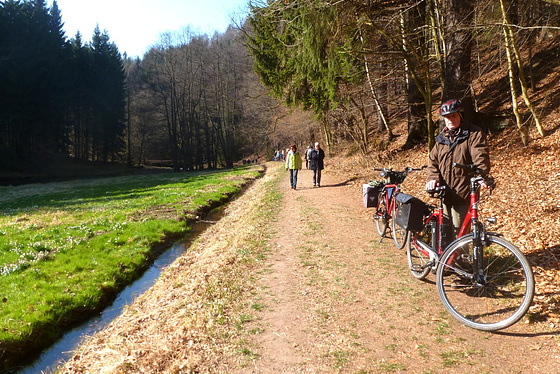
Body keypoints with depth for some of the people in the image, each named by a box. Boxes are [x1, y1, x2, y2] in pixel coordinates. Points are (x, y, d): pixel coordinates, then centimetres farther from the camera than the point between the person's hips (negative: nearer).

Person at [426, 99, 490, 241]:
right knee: (445, 233, 13)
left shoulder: (474, 134, -1)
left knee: (458, 235, -7)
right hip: (445, 195, 6)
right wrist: (433, 178, -8)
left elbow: (481, 158, -14)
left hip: (463, 195, -6)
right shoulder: (442, 138, 15)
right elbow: (433, 160, 12)